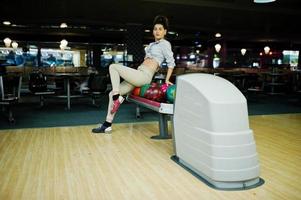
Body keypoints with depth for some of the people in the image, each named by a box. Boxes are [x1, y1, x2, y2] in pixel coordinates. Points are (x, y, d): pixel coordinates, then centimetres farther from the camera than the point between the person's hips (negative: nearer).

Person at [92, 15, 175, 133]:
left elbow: (171, 63, -7)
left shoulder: (165, 43, 0)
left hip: (143, 76, -9)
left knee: (113, 67, -11)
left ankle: (117, 97, -10)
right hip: (139, 76, 9)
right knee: (112, 94, 6)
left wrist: (167, 80, -11)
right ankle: (107, 125, 8)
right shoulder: (152, 44, 24)